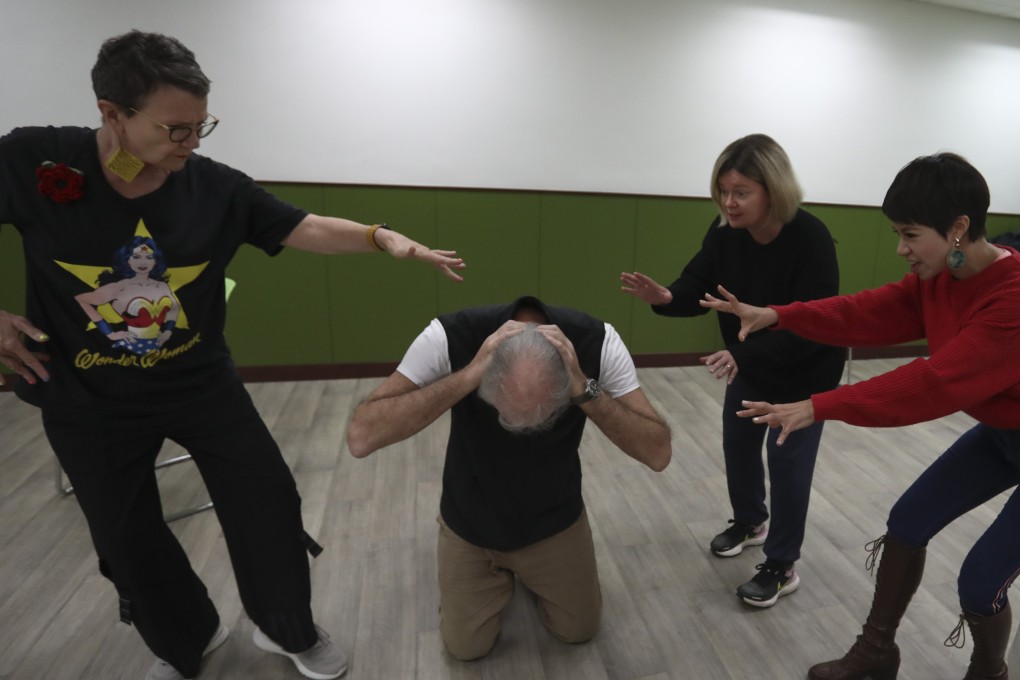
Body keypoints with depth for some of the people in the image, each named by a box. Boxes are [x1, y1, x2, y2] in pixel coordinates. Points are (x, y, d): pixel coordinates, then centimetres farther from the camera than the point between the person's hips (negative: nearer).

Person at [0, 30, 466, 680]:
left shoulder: (216, 187, -14)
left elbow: (307, 229, -14)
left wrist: (382, 237, -31)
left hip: (202, 382, 0)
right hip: (87, 399, 0)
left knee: (268, 503, 3)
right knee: (126, 536, 15)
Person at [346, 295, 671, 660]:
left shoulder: (597, 341, -27)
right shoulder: (450, 336, -32)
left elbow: (658, 452, -27)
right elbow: (360, 437, -37)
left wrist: (585, 389, -42)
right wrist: (467, 374, -45)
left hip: (554, 518, 1)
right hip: (470, 521, -1)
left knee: (578, 629, 11)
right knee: (467, 646, 7)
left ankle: (528, 571, 38)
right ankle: (501, 573, 35)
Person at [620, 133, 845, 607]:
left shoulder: (810, 239, -31)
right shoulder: (725, 232, -14)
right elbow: (698, 288, -15)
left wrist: (743, 356, -48)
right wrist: (664, 298, -39)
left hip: (805, 370, -6)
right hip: (748, 362, 6)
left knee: (787, 460, 1)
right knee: (737, 444, 16)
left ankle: (781, 567, 20)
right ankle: (749, 522, 43)